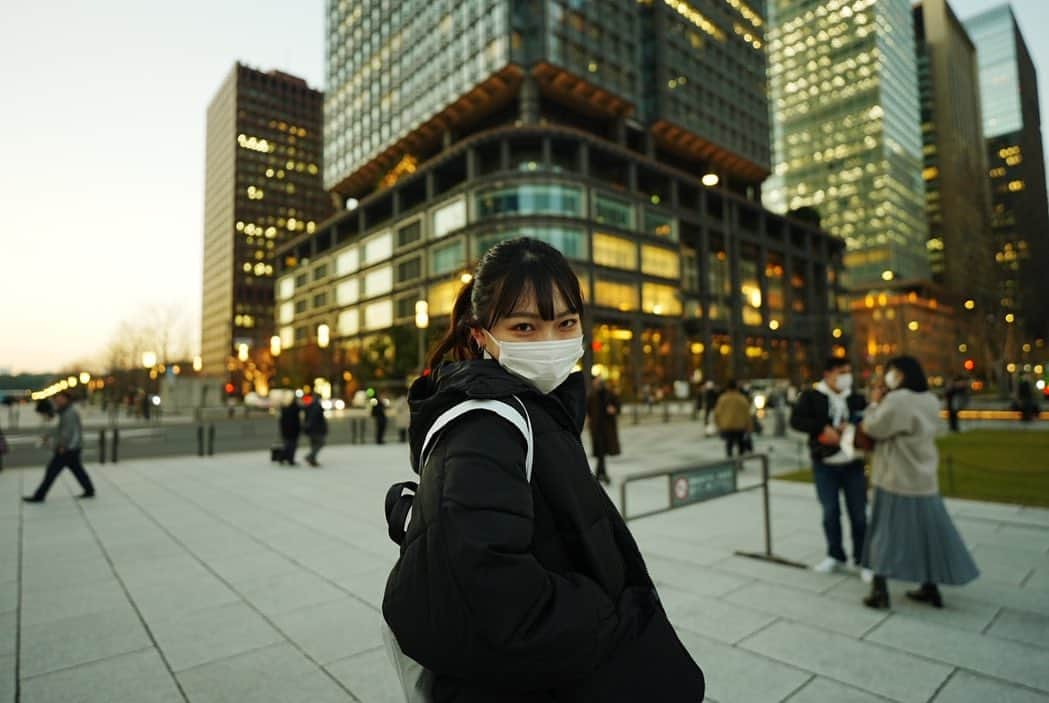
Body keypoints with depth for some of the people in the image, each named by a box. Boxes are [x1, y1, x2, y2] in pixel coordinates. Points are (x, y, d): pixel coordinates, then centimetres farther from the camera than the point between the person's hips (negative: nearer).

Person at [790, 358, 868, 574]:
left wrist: (853, 428, -14)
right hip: (824, 465, -2)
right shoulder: (811, 396, -3)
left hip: (853, 464, 2)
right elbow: (796, 420, -12)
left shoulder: (856, 399, 5)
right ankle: (835, 556, 24)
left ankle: (863, 558, 19)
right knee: (830, 512, 9)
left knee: (859, 513, 6)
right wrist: (823, 429, -21)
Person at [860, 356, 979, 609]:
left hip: (896, 479, -7)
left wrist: (875, 403, -1)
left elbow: (873, 429, -13)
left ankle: (880, 591, 4)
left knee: (886, 531, 1)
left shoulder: (897, 399, -19)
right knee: (925, 531, 15)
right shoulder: (930, 401, 9)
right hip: (924, 478, 7)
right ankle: (930, 588, 23)